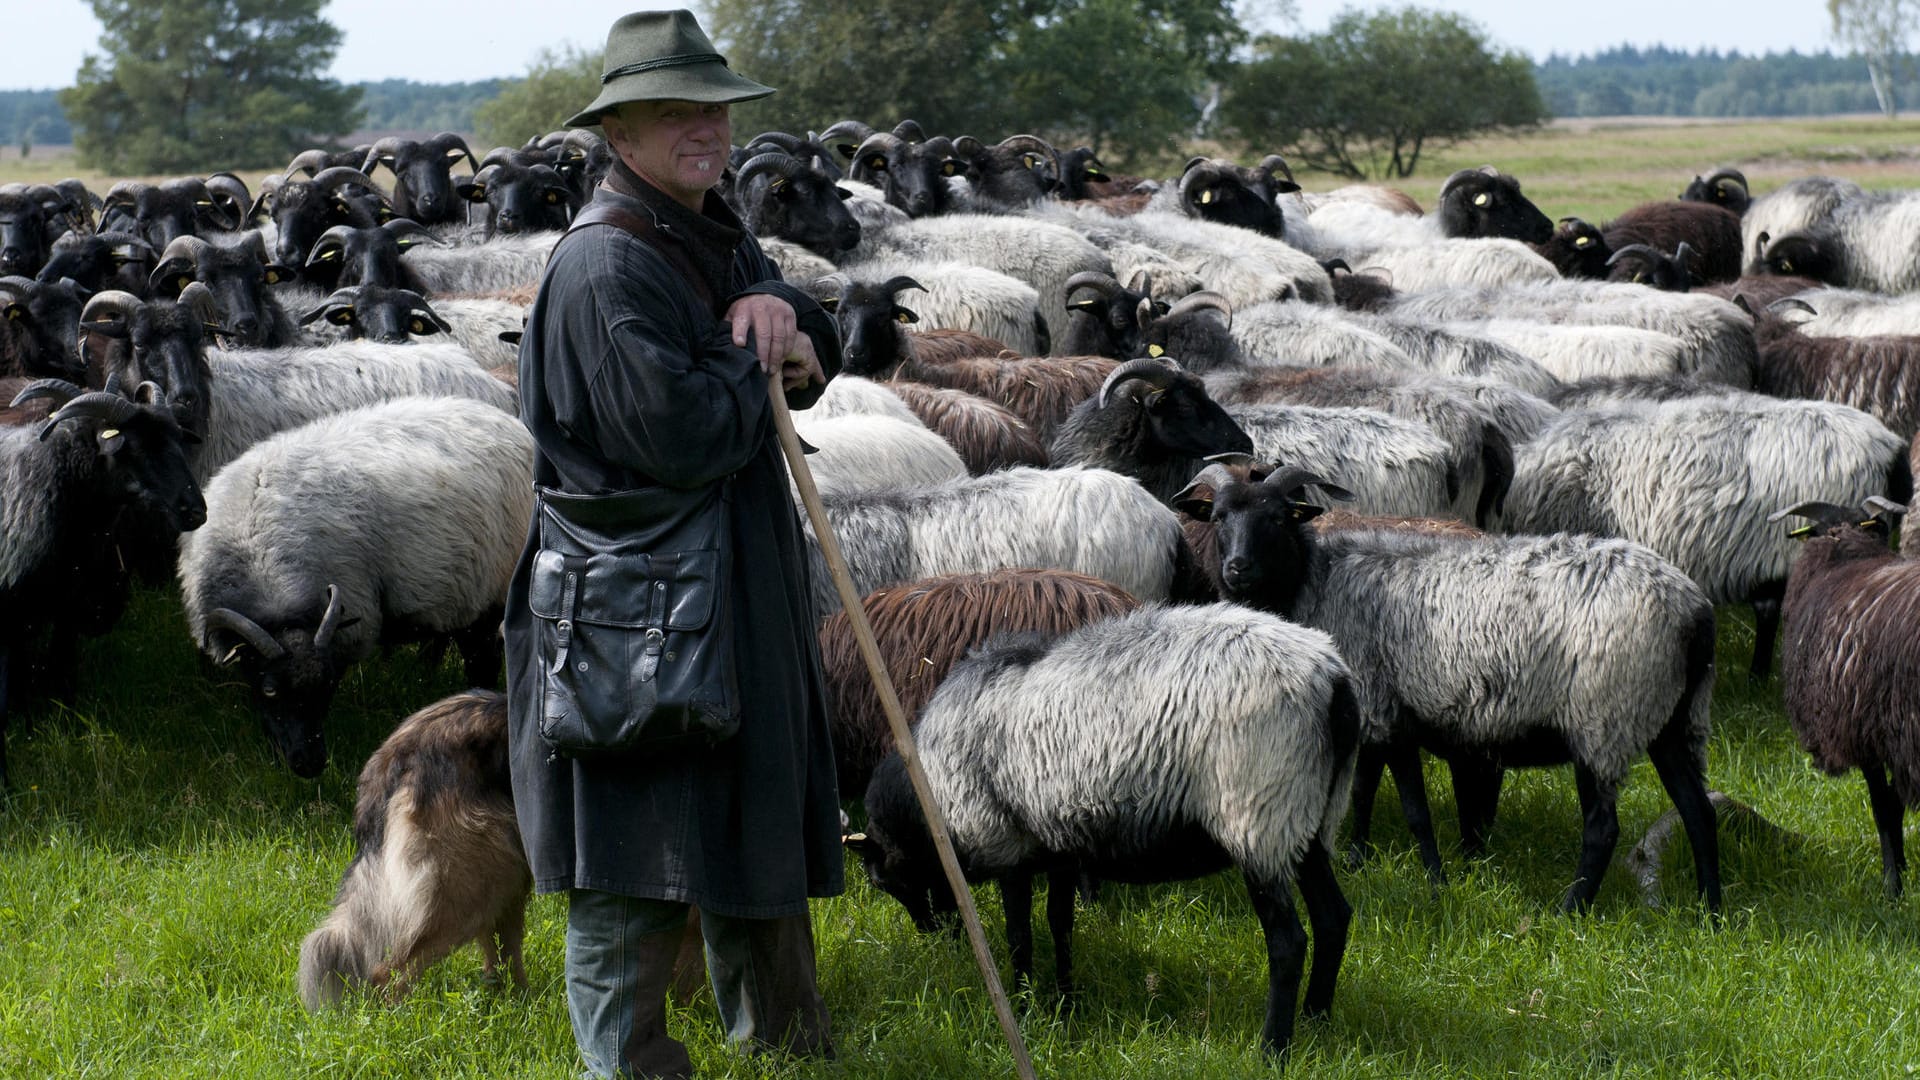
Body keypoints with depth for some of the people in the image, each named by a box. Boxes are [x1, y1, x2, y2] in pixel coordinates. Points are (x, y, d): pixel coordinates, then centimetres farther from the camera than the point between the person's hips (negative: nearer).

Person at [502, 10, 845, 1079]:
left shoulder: (718, 235, 10)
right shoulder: (606, 266, -21)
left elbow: (816, 354, 14)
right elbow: (682, 435, -28)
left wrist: (778, 308, -8)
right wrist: (758, 361, -11)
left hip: (743, 585, 10)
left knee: (762, 815, 23)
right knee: (636, 868, -4)